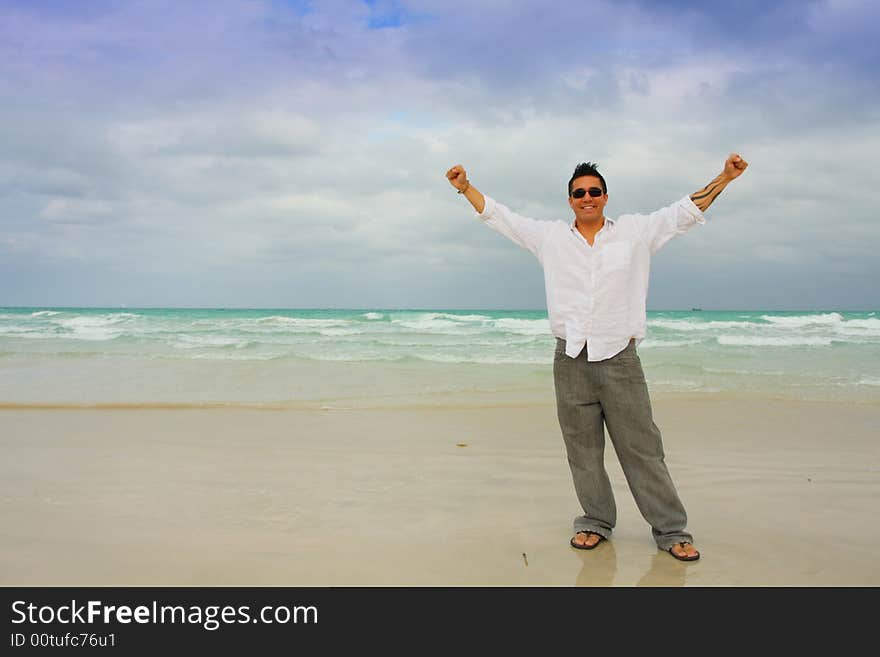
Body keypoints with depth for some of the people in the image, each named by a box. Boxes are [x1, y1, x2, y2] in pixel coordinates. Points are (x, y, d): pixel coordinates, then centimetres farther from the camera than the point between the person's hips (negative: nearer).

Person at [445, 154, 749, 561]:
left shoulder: (635, 231, 8)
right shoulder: (550, 237, 11)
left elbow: (687, 210, 11)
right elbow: (499, 216, 15)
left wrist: (725, 176, 5)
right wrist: (465, 187, 11)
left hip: (619, 358, -1)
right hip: (571, 360, 2)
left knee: (642, 448, 1)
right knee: (583, 451, 8)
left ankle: (671, 530, 12)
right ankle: (596, 522, 23)